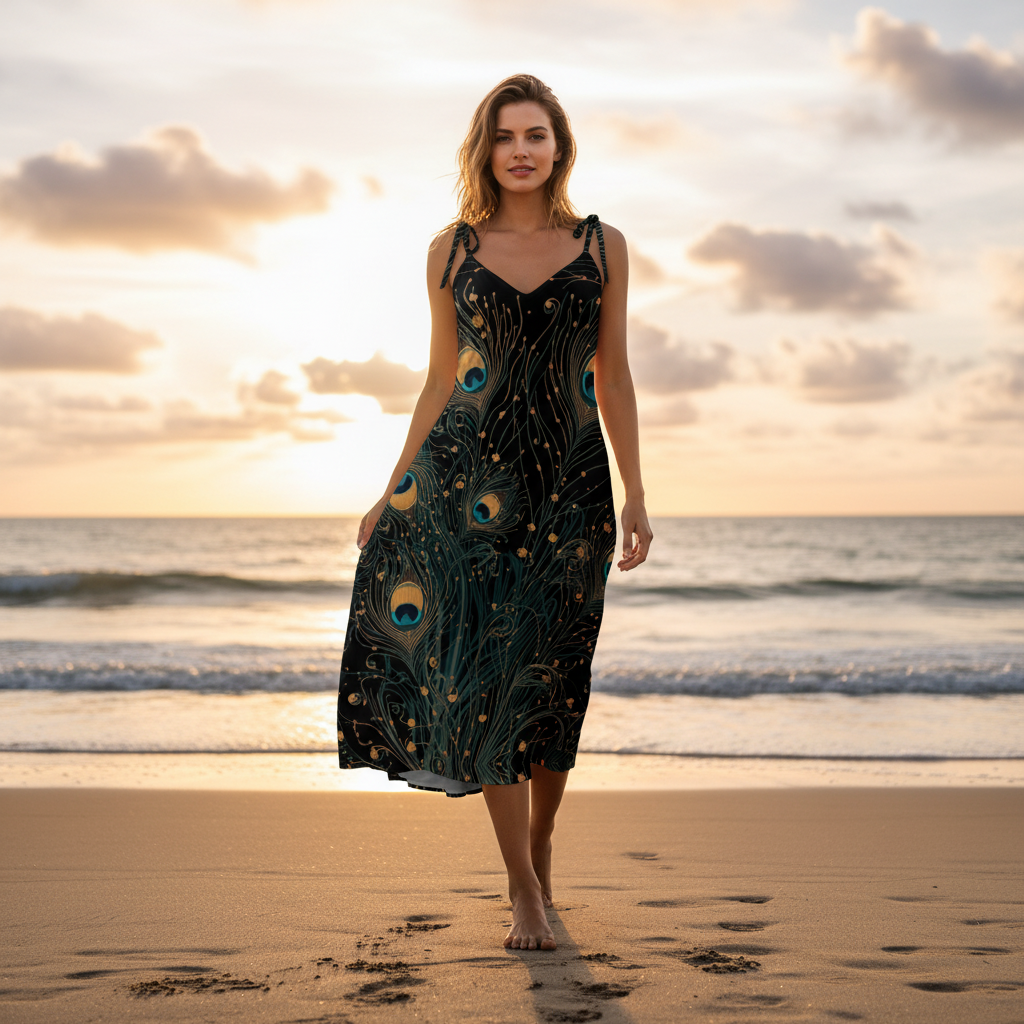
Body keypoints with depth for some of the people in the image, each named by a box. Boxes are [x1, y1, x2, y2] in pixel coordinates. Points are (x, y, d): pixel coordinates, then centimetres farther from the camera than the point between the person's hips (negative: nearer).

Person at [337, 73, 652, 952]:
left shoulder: (603, 246, 6)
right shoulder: (452, 251, 6)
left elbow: (612, 377, 7)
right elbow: (441, 380, 10)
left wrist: (635, 495, 2)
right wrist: (395, 491, 7)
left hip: (570, 482, 1)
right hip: (468, 474, 0)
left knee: (553, 681, 6)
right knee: (482, 671, -5)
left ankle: (541, 847, 29)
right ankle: (523, 889, 5)